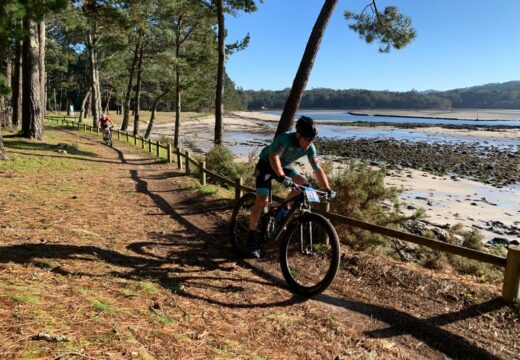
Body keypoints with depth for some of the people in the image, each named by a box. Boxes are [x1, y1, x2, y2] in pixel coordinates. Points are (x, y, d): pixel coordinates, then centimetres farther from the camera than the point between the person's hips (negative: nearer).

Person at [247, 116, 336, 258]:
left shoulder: (309, 148, -17)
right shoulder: (285, 138, -34)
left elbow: (317, 169, -12)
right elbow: (274, 157, -48)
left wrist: (328, 189, -20)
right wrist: (281, 177, -62)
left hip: (283, 166, 6)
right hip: (266, 165, -6)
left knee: (303, 183, -17)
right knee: (262, 201, -18)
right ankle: (251, 241, -7)